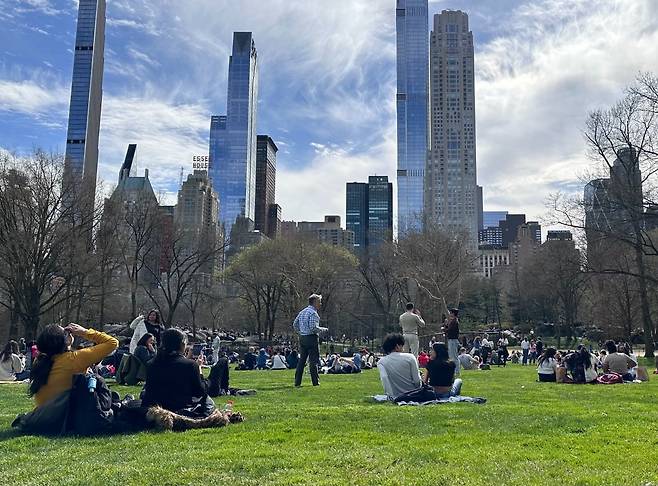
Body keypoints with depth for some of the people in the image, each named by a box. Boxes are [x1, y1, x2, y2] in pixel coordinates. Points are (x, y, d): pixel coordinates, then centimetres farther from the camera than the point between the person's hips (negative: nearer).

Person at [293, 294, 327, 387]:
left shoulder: (302, 312, 14)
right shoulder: (313, 313, -12)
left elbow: (295, 325, 15)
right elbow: (313, 327, -20)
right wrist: (323, 330, -7)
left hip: (302, 338, 8)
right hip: (311, 338, -8)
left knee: (302, 360, 10)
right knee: (313, 361, -2)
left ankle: (297, 382, 11)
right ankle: (315, 382, 1)